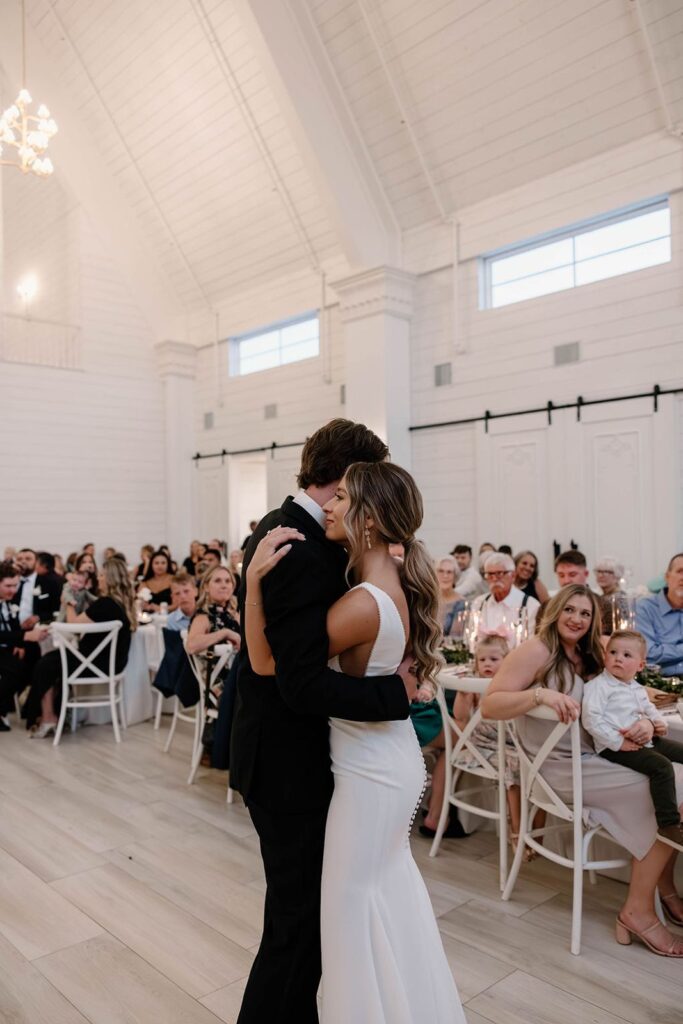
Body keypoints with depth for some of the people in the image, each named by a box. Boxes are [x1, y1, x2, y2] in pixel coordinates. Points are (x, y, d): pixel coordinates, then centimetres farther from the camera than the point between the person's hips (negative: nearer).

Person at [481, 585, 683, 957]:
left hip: (594, 757, 8)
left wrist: (644, 723, -10)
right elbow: (489, 705, -20)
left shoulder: (589, 656, 11)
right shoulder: (536, 651, -13)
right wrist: (540, 694, -34)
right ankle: (639, 909, 1)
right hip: (561, 767, -8)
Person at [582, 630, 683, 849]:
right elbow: (591, 719, -18)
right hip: (615, 747, -9)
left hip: (646, 740, 9)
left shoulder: (638, 689, 18)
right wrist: (617, 742, -22)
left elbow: (649, 709, 33)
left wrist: (659, 722, 9)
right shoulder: (599, 685, -10)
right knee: (662, 766, -28)